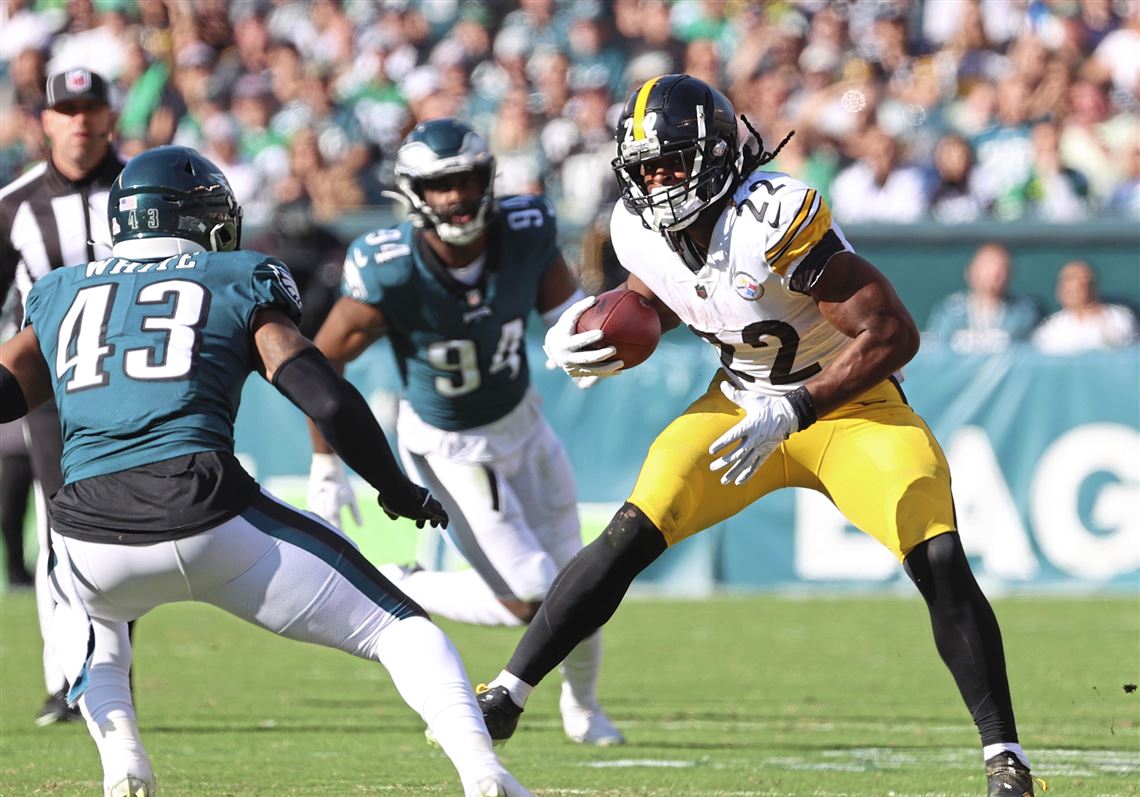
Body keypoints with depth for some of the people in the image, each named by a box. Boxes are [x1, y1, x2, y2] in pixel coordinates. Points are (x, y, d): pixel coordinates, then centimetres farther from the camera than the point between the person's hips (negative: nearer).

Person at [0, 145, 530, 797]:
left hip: (92, 540, 3)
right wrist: (400, 493, 18)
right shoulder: (239, 284, 14)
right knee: (396, 627, 12)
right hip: (205, 513, -3)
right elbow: (330, 402, 5)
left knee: (92, 626, 39)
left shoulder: (60, 295, 23)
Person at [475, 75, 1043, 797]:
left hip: (851, 404, -5)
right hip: (743, 404, 5)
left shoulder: (776, 218, -31)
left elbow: (893, 335, -30)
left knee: (942, 566, -21)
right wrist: (587, 331, -8)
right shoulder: (643, 230, -10)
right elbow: (650, 303, 15)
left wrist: (792, 412, -34)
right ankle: (505, 697, 0)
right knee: (629, 538, -10)